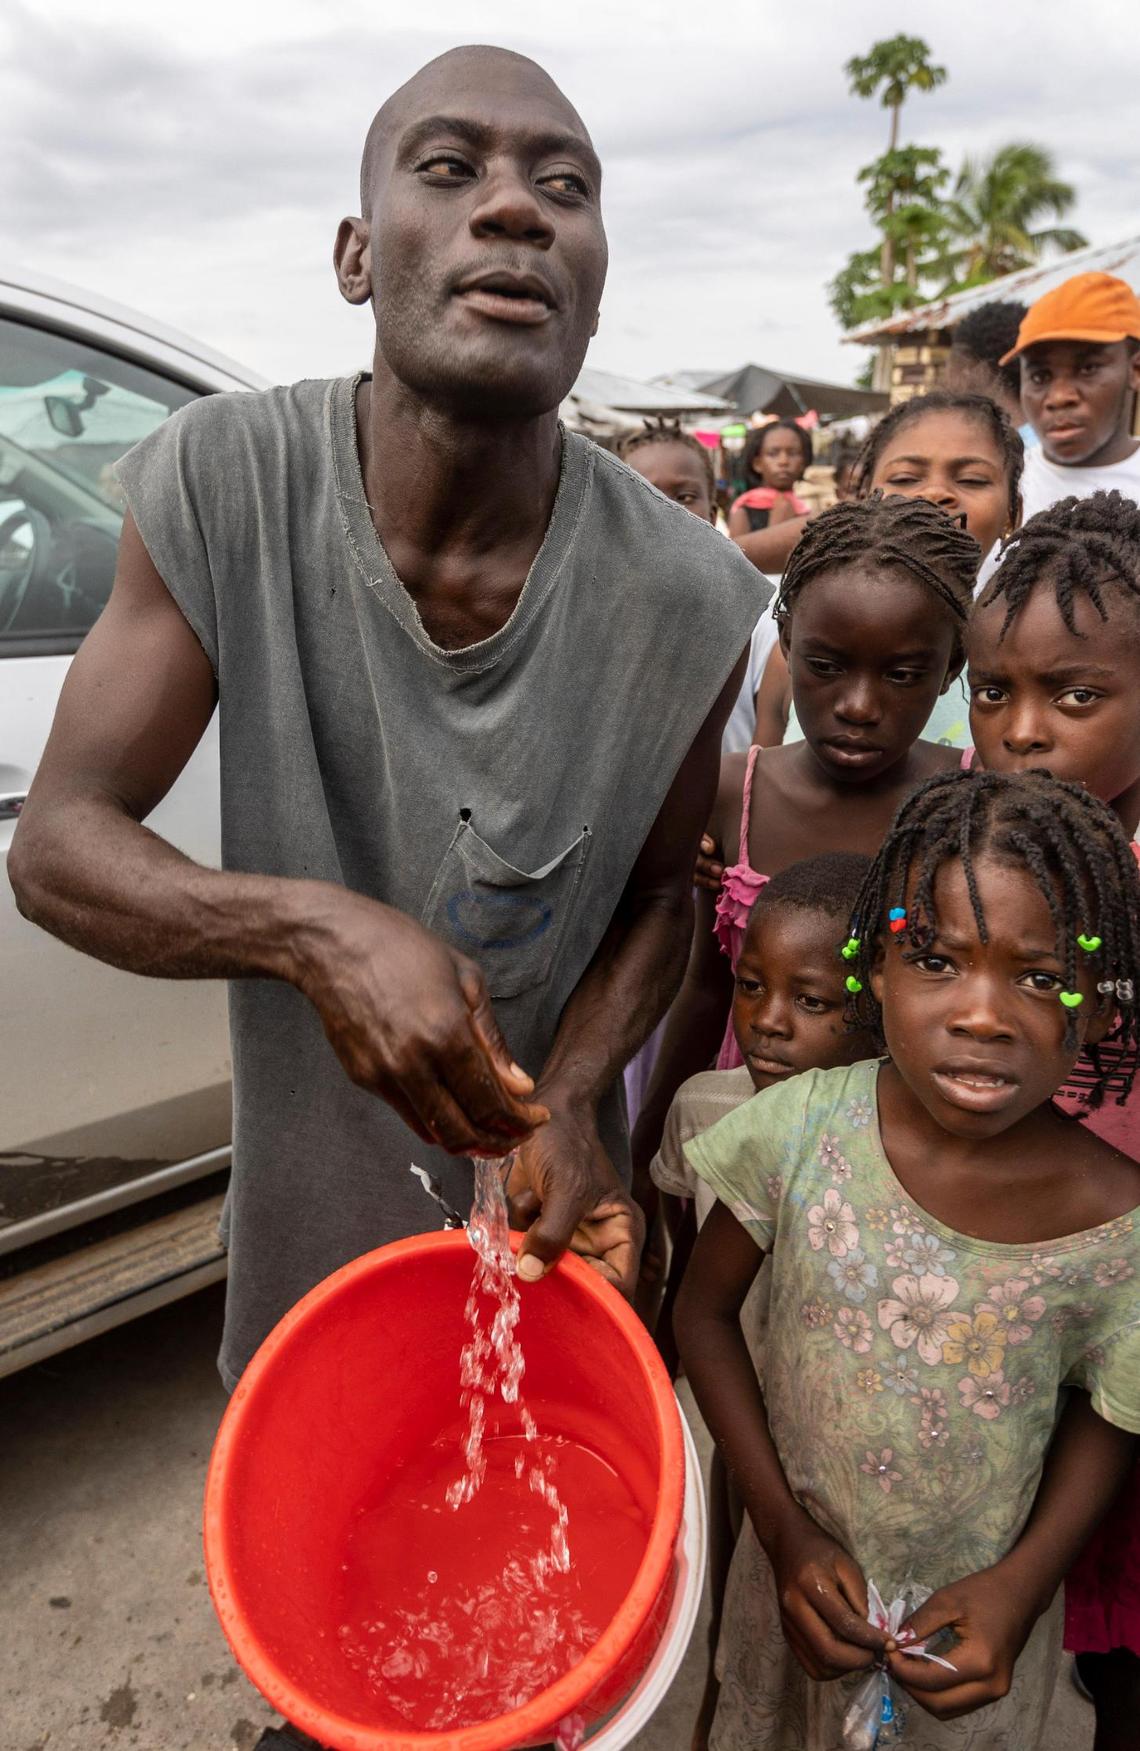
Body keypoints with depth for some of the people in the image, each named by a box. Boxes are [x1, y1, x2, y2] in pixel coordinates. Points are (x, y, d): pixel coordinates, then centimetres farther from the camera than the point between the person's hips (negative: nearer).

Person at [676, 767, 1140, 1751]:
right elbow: (705, 1312, -9)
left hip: (976, 1615, 0)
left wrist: (1024, 1584, -15)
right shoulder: (801, 1128, -23)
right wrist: (784, 1531, -11)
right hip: (802, 1575, 1)